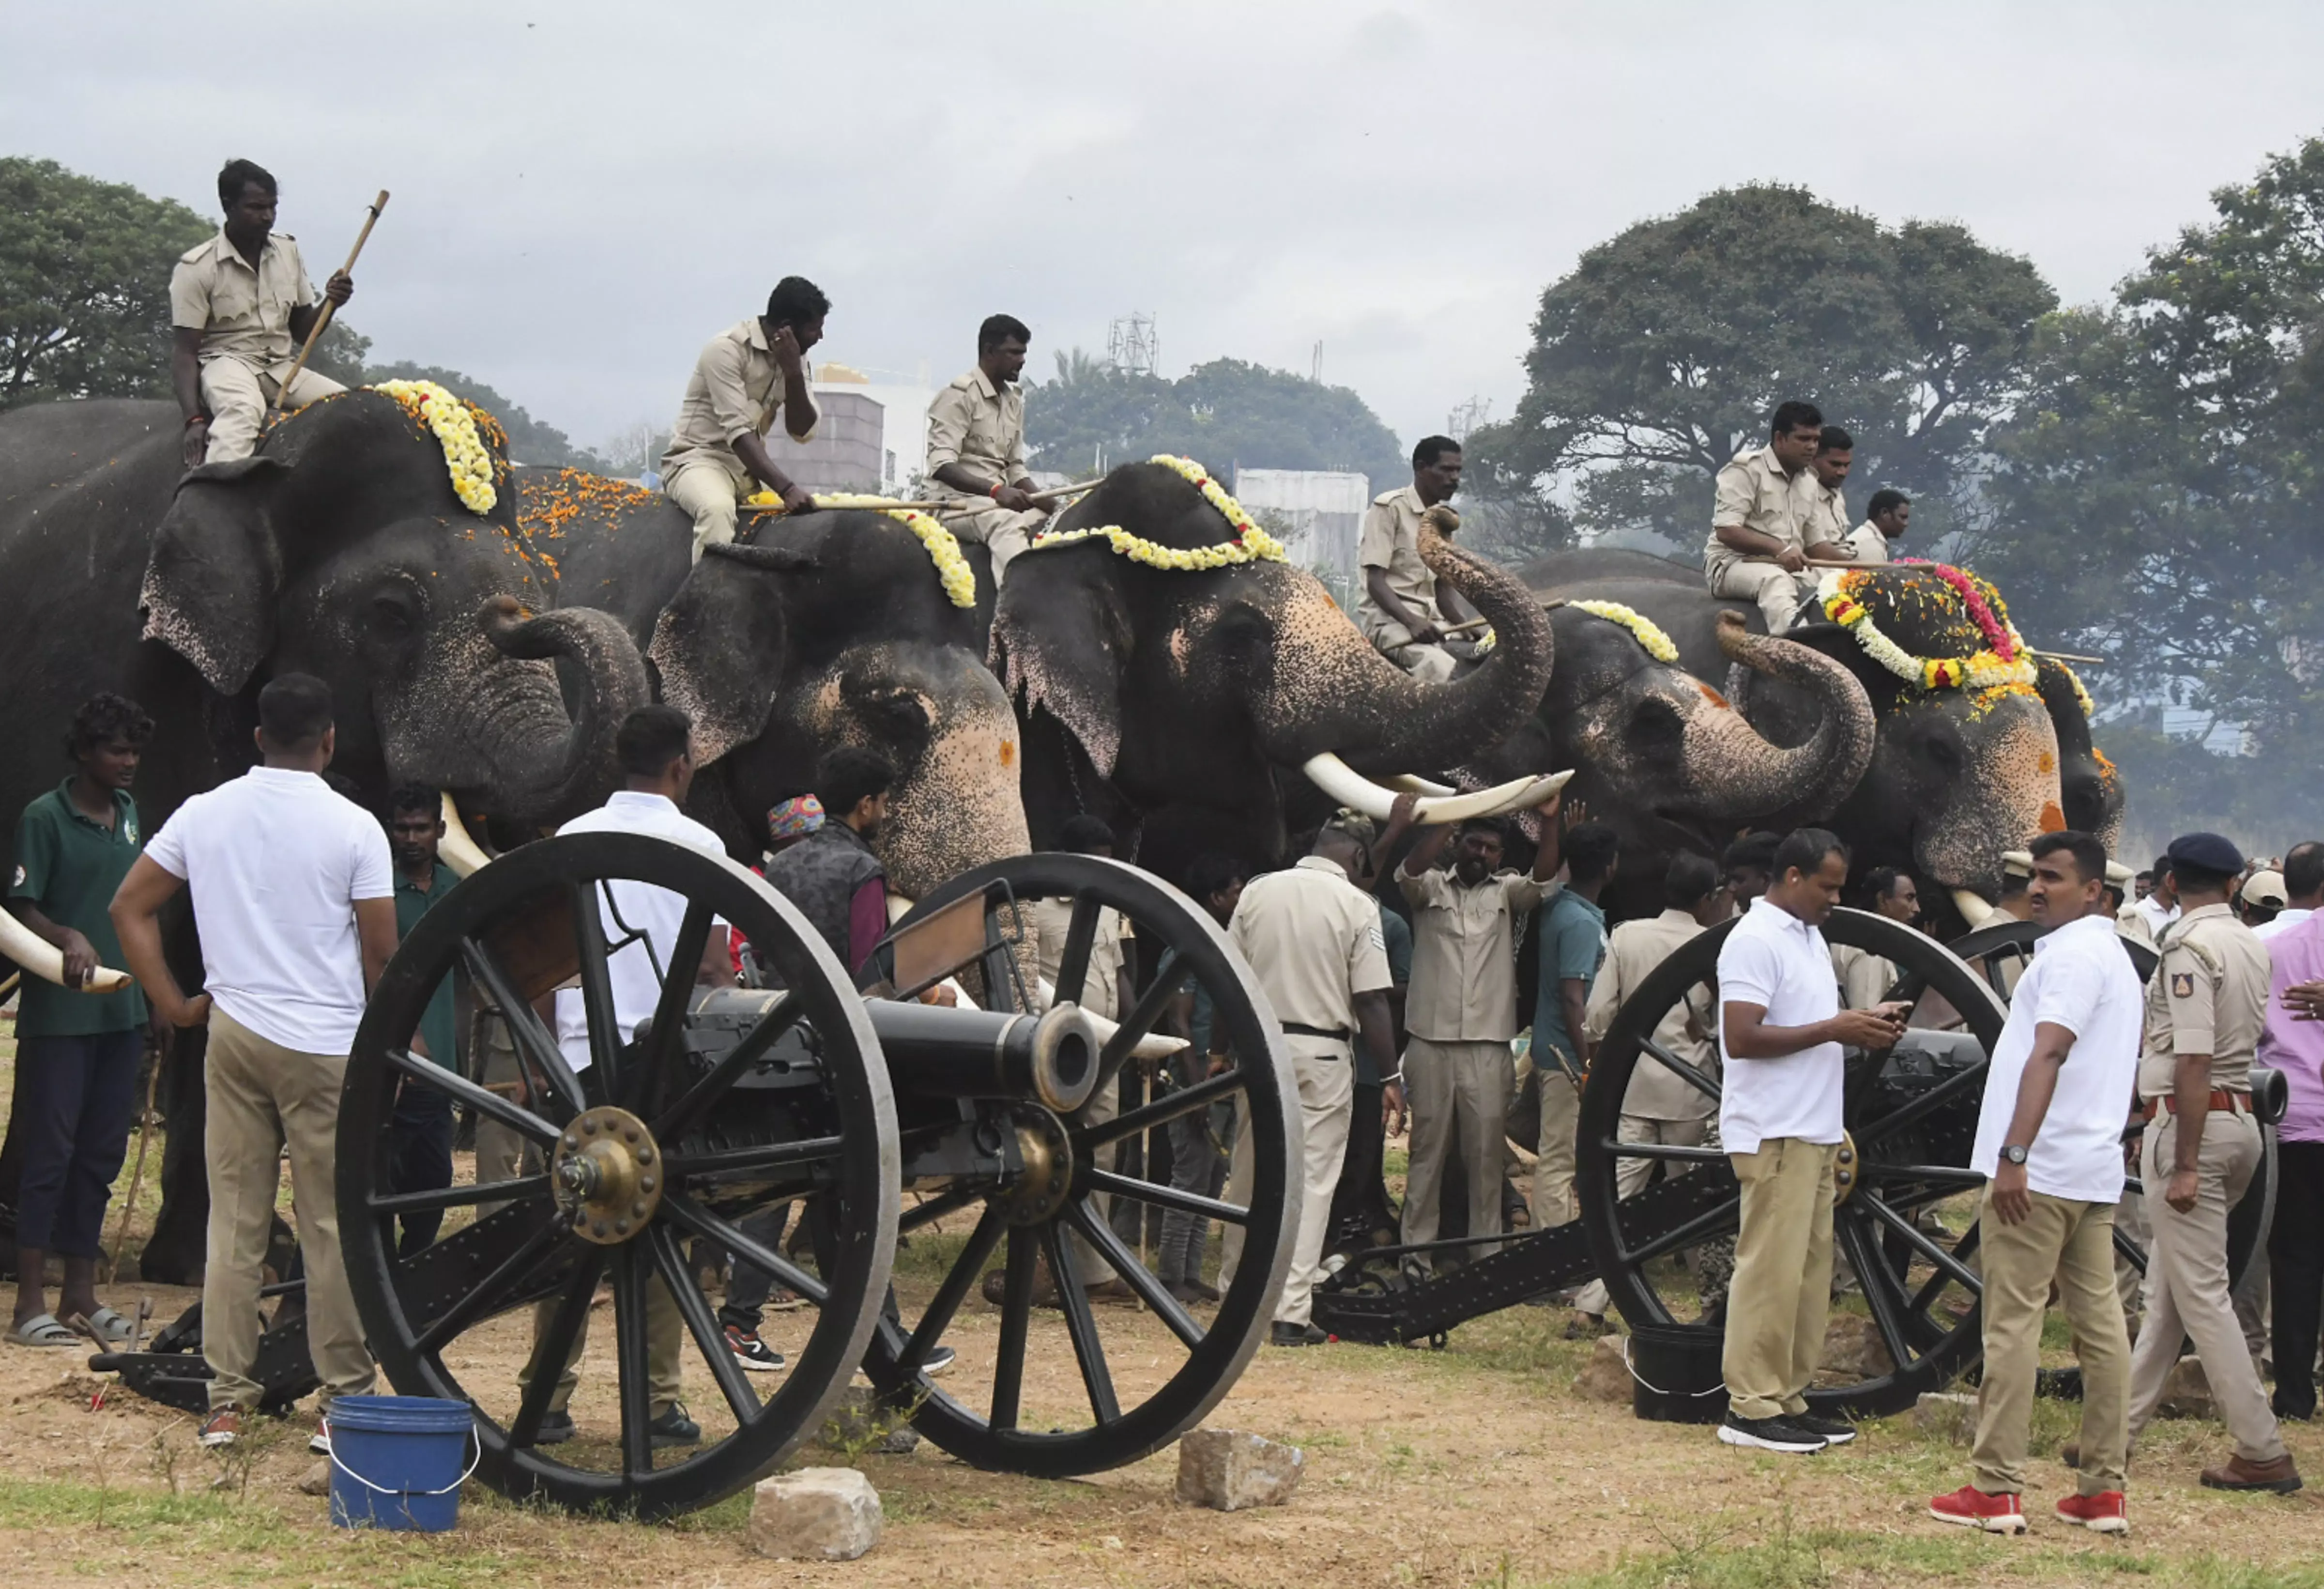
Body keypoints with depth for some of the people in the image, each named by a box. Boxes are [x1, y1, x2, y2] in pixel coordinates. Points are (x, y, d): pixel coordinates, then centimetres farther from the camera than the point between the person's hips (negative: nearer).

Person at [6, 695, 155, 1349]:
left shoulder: (129, 813, 12)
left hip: (120, 1011, 7)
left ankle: (81, 1289, 17)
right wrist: (68, 940, -30)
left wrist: (146, 983, 19)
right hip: (59, 1015, -7)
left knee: (101, 1153, 9)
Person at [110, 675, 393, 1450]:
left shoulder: (204, 814, 3)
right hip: (327, 1047, -3)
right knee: (333, 1229, 3)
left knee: (234, 1222, 8)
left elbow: (129, 907, 6)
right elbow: (381, 952, -8)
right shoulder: (353, 827, -8)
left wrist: (174, 1004, 10)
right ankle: (343, 1401, 6)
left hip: (234, 1036, 4)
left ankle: (227, 1402, 9)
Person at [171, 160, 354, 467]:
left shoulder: (288, 252, 8)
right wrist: (194, 420, -25)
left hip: (283, 368, 6)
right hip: (226, 363, -6)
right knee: (242, 412, -39)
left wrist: (329, 304, -7)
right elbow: (184, 352, -11)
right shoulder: (197, 267, -8)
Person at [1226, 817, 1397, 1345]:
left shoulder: (1257, 891, 4)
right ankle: (1291, 1313, -5)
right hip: (1323, 1053, -4)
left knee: (1250, 1177, 15)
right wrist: (1392, 1075, -5)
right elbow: (1371, 1002, -10)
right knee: (1312, 1181, -1)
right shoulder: (1358, 906, -7)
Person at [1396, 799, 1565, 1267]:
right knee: (1427, 1150, 3)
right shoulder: (1430, 889, 9)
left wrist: (1550, 821, -22)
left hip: (1487, 1045, 1)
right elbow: (1411, 871, -12)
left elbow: (1543, 877, -6)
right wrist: (1448, 818, -23)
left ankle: (1487, 1251, 4)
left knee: (1487, 1153, 0)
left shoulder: (1506, 893, 12)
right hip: (1430, 1040, -1)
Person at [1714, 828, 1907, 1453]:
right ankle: (1751, 1407, -4)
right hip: (1773, 1134, -10)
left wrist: (1865, 1025, 4)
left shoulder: (1810, 938, 18)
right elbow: (1742, 1037, -20)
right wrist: (1834, 1030, -18)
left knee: (1808, 1270, 11)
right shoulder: (1755, 941, -13)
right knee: (1772, 1271, -8)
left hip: (1813, 1132, 10)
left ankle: (1788, 1398, 16)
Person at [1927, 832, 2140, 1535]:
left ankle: (1996, 1490, -9)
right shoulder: (2117, 959, 21)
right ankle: (2104, 1489, 9)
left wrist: (2014, 1154, -28)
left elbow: (2048, 1055, -22)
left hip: (2038, 1172, -10)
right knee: (2100, 1322, 7)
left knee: (2013, 1323, -8)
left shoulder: (2071, 953, -11)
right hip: (2095, 1170, 10)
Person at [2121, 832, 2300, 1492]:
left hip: (2193, 1123, -9)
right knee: (2167, 1287, 15)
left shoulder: (2190, 949, -15)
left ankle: (2263, 1454, -7)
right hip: (2241, 1114, 9)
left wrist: (2185, 1164, -21)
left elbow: (2194, 1060, -21)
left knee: (2200, 1294, -6)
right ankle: (2117, 1431, 22)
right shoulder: (2251, 946, 11)